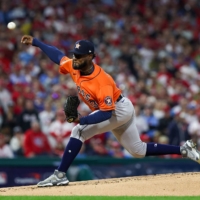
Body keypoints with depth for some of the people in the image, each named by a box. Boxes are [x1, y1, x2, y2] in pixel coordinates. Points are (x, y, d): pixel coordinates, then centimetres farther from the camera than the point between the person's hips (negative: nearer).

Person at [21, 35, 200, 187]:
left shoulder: (101, 81, -33)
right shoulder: (74, 67, -11)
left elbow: (106, 112, -35)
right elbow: (57, 55, 6)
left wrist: (82, 120, -45)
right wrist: (35, 42, -1)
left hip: (120, 110, -9)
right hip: (119, 112, 9)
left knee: (79, 131, -22)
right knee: (139, 151, 17)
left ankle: (60, 175, -22)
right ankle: (184, 150, 24)